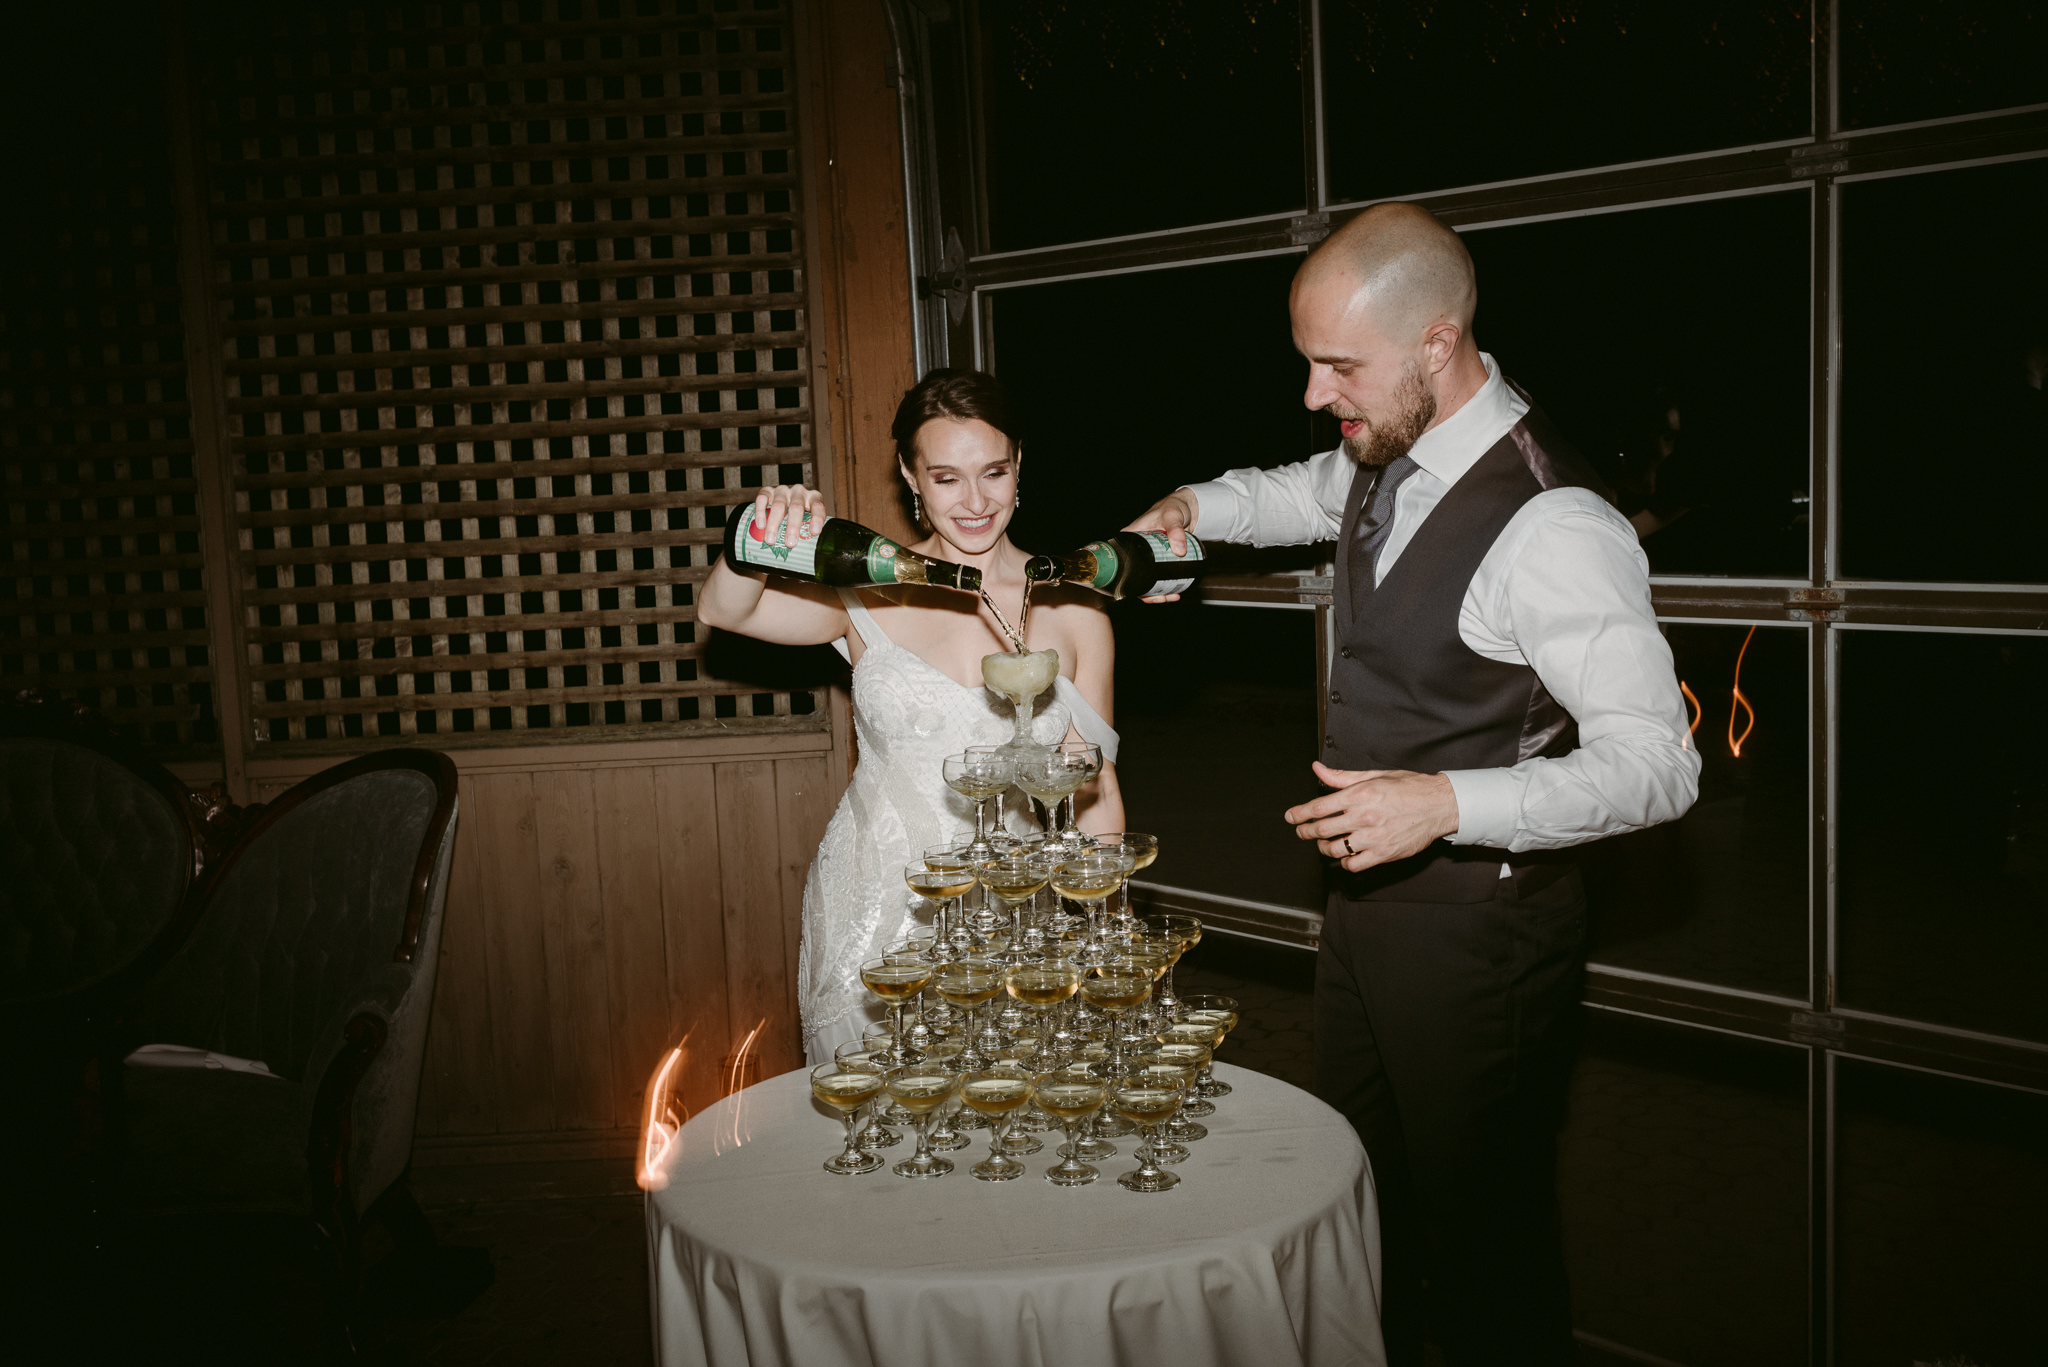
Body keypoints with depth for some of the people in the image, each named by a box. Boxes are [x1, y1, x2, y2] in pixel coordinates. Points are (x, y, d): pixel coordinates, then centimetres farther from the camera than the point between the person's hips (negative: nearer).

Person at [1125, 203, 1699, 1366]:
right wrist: (1199, 508, 8)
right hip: (1368, 886, 9)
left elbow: (1656, 762, -24)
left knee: (1481, 1233, 7)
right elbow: (1310, 492, 27)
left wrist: (1449, 804, -35)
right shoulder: (1387, 459, 2)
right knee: (1359, 1194, 23)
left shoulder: (1551, 525, -26)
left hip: (1478, 924, -9)